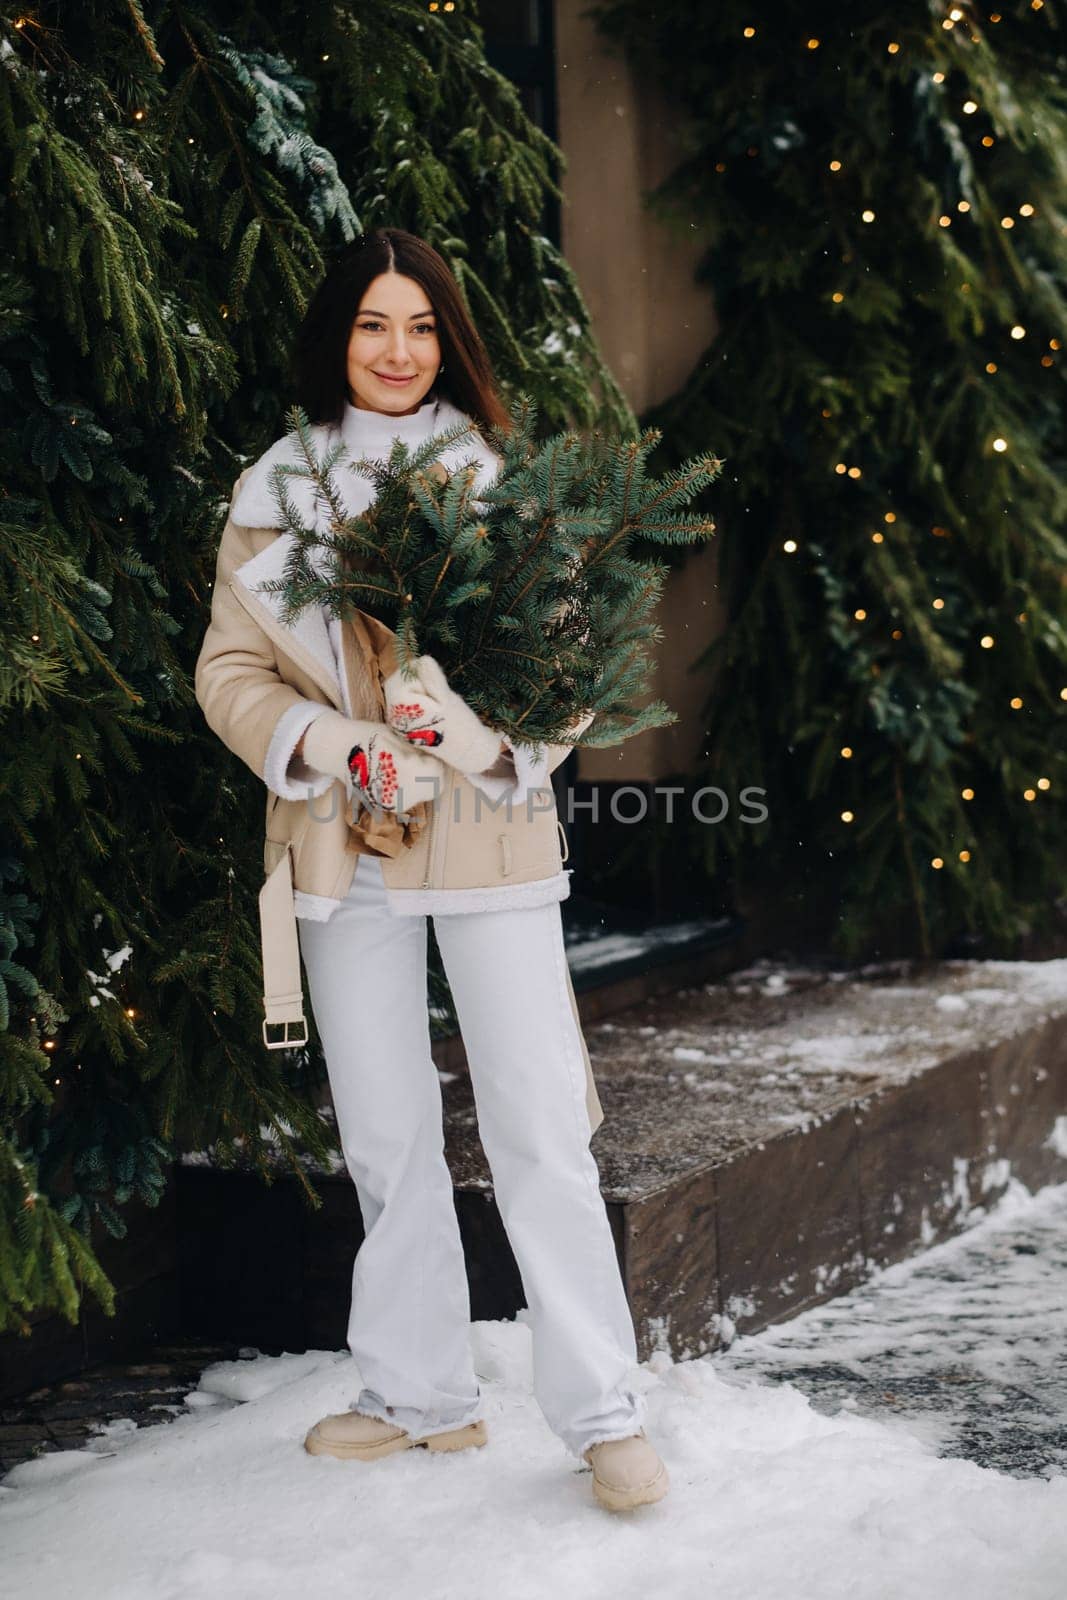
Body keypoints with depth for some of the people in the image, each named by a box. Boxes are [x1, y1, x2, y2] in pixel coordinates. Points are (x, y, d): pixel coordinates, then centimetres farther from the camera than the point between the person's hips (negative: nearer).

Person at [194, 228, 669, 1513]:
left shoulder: (500, 476, 3)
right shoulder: (275, 492, 6)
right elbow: (230, 669, 5)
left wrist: (491, 735, -17)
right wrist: (330, 749, -13)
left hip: (490, 837, -2)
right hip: (342, 844, 2)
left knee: (541, 1123, -3)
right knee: (385, 1133, 10)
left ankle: (602, 1415, 5)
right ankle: (421, 1395, 23)